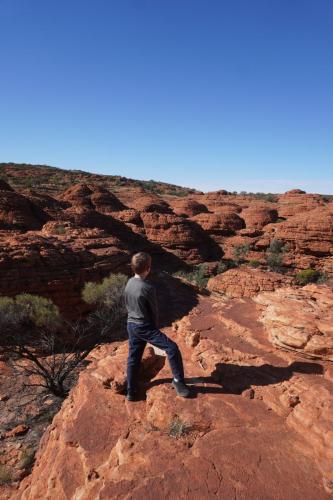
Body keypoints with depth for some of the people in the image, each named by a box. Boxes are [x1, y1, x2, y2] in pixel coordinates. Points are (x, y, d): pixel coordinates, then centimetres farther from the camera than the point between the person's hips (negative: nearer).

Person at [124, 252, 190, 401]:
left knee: (133, 359, 17)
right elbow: (154, 310, -11)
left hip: (131, 325, 9)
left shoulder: (129, 283, 1)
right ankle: (178, 380, 4)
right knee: (172, 348, -5)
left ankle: (131, 392, 27)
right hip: (145, 327, -8)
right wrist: (155, 326, 7)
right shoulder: (148, 287, -22)